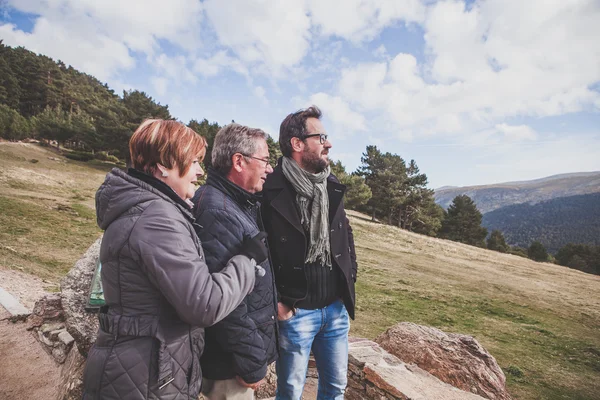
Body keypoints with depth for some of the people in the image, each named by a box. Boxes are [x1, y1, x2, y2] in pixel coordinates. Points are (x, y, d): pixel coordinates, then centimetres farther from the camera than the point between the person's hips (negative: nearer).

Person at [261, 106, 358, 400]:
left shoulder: (331, 187, 6)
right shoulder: (269, 191, -17)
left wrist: (350, 278, 10)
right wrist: (275, 302, -14)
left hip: (336, 308, 6)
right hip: (295, 312, -6)